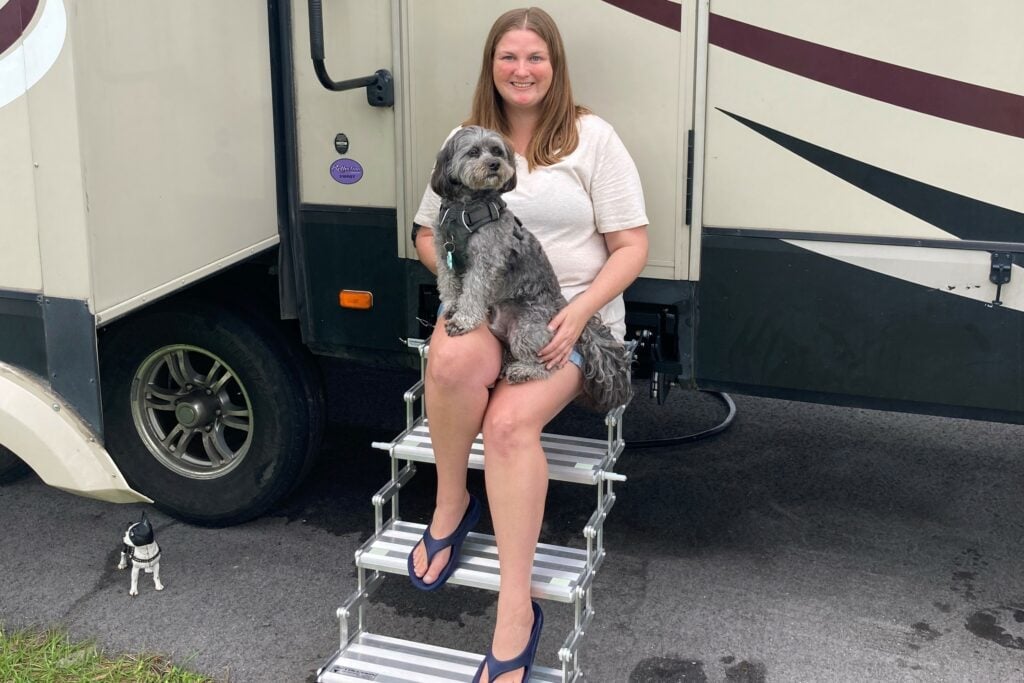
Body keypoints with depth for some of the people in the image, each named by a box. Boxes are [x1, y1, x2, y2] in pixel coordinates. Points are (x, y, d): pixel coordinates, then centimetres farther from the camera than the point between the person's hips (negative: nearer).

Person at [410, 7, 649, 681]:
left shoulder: (593, 138, 0)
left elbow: (632, 247, -2)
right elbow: (428, 234, 17)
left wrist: (576, 315, -16)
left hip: (572, 315, -2)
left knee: (511, 420, -31)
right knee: (455, 359, -36)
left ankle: (516, 613, -26)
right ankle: (450, 506, -11)